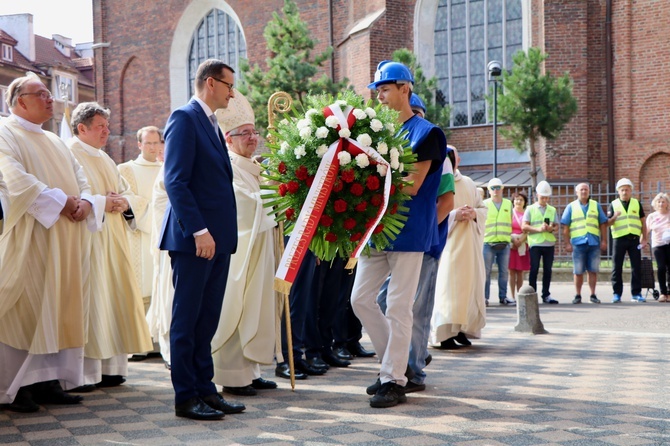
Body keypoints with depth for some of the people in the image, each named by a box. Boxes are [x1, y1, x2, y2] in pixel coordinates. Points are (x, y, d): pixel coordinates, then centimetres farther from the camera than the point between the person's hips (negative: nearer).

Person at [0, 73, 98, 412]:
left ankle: (47, 380, 10)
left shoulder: (54, 142, 22)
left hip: (64, 241, 8)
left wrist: (85, 201, -7)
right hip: (27, 239, -8)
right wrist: (62, 201, -17)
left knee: (58, 307, 5)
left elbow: (80, 177, 15)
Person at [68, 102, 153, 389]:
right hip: (87, 239, -8)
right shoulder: (69, 155, -5)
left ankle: (110, 366, 12)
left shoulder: (104, 159, 22)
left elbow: (125, 190, 21)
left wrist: (124, 202, -1)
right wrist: (101, 202, -17)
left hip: (112, 240, 9)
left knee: (114, 296, 6)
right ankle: (83, 372, -7)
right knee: (89, 301, -10)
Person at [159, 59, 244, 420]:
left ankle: (205, 390, 19)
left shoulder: (212, 123, 19)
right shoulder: (184, 118, -9)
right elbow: (175, 181, -17)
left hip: (217, 237, 9)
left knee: (206, 321, 12)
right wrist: (198, 231, -22)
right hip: (194, 238, -9)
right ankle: (186, 398, 6)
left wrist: (220, 233, 13)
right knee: (186, 320, 0)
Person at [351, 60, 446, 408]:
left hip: (408, 231, -7)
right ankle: (394, 361, 22)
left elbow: (411, 185, -14)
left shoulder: (425, 133, -7)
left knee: (398, 307, -4)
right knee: (361, 298, 7)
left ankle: (394, 381, 4)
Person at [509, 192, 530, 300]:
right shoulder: (510, 212, 6)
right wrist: (513, 240, -11)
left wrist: (521, 240, -11)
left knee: (520, 272, 3)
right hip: (511, 244, -1)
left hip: (523, 245, 1)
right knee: (512, 271, -4)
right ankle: (513, 296, -3)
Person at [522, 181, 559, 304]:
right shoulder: (530, 209, 4)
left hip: (549, 243, 3)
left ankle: (546, 295, 12)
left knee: (547, 270, 5)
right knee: (534, 269, -3)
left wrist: (551, 228, -11)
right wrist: (538, 229, -15)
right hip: (535, 243, -3)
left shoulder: (552, 210, 13)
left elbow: (557, 226, 12)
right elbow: (524, 226, -3)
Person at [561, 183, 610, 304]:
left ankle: (593, 295, 11)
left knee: (593, 270, 3)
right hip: (578, 243, -1)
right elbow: (565, 227, 3)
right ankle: (578, 295, 9)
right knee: (578, 271, 2)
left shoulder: (596, 205, 11)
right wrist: (567, 243, -4)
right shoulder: (571, 207, 7)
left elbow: (603, 224, 11)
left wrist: (604, 241, 3)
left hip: (594, 243, 1)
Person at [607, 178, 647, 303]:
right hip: (619, 239, -1)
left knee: (637, 267, 1)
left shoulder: (637, 203, 10)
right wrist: (614, 217, -19)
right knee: (617, 268, -1)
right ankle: (617, 294, 5)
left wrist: (644, 238, 5)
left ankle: (636, 293, 8)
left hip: (634, 239, 1)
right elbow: (608, 223, 2)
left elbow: (643, 222, 12)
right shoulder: (613, 205, 7)